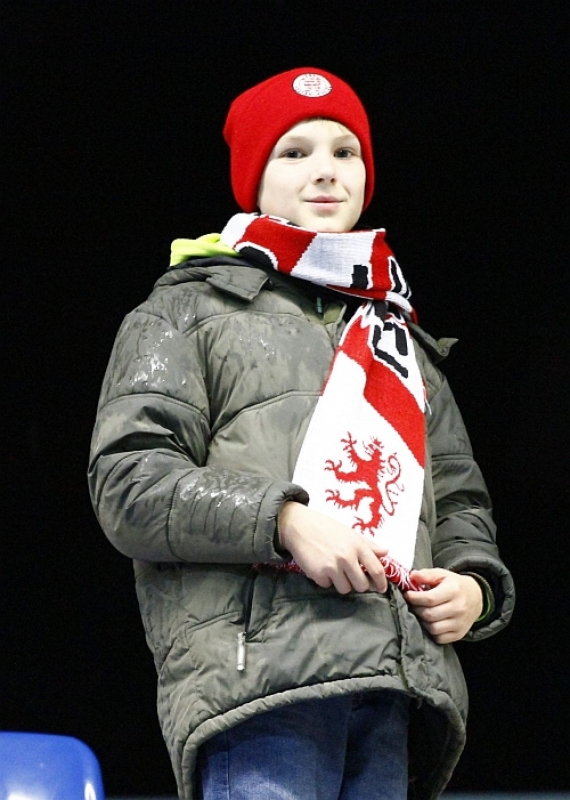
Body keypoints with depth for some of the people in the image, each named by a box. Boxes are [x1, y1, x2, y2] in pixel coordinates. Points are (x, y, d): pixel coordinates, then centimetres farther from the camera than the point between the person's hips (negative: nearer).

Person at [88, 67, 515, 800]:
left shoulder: (401, 340, 31)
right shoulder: (188, 313, 13)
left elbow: (459, 500, 32)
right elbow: (128, 480, 0)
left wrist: (475, 584, 9)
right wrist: (285, 521, -13)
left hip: (393, 689, 6)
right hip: (257, 680, -6)